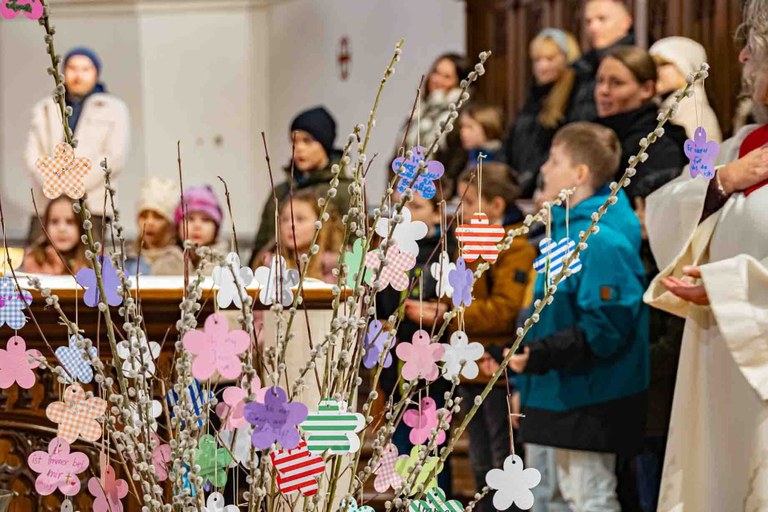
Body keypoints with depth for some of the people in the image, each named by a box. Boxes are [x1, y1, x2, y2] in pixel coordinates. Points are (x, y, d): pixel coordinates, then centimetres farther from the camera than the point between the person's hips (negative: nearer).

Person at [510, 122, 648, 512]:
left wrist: (542, 354, -31)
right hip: (552, 395, 11)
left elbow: (606, 326, -25)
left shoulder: (601, 240, -20)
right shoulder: (564, 227, 11)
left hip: (588, 402, -10)